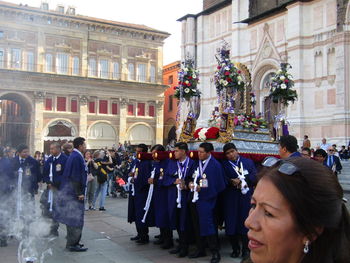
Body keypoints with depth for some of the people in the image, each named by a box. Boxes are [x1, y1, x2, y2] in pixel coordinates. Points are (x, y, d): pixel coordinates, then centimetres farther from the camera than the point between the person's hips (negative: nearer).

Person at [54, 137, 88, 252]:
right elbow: (76, 177, -22)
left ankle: (71, 242, 25)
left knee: (72, 217, 15)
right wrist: (80, 193, -19)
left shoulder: (74, 156, 13)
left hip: (70, 192, 10)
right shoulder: (77, 157, -18)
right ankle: (73, 244, 5)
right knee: (76, 218, -3)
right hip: (75, 193, -10)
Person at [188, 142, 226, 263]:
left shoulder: (215, 165, -9)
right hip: (195, 199, 6)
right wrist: (190, 183, -4)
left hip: (206, 200, -6)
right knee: (197, 225, 12)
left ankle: (215, 252, 6)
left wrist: (202, 188, -15)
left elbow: (219, 185, -10)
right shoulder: (197, 163, 9)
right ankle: (200, 250, 25)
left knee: (207, 225, -7)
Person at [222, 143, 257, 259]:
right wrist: (231, 182, -18)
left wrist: (242, 179, -11)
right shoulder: (224, 165, 9)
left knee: (245, 223, 1)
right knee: (231, 223, 1)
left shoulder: (248, 162, 9)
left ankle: (246, 249, 12)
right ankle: (235, 249, 16)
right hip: (231, 198, 0)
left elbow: (255, 176, 0)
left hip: (246, 197, 0)